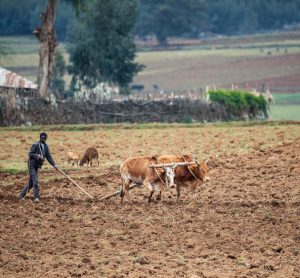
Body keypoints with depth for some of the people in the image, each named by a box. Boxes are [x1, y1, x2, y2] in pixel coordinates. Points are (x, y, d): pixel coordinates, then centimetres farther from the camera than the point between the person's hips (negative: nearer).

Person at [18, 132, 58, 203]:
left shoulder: (46, 146, 9)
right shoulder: (35, 145, -12)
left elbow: (48, 156, 9)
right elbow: (30, 154, -13)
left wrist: (54, 165, 0)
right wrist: (38, 156, -25)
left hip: (37, 165, 7)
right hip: (32, 164, -7)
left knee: (31, 182, 10)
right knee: (35, 180, -14)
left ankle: (21, 195, 22)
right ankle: (36, 197, -14)